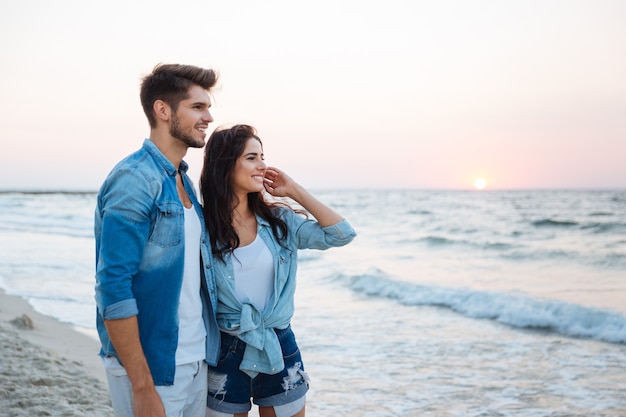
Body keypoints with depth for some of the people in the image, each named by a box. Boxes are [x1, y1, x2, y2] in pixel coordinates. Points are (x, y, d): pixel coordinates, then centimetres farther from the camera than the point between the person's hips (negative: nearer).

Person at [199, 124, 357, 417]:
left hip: (280, 349, 3)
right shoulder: (202, 228, -8)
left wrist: (294, 190, -5)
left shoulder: (279, 221, 0)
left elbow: (341, 234, -7)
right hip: (225, 352, -2)